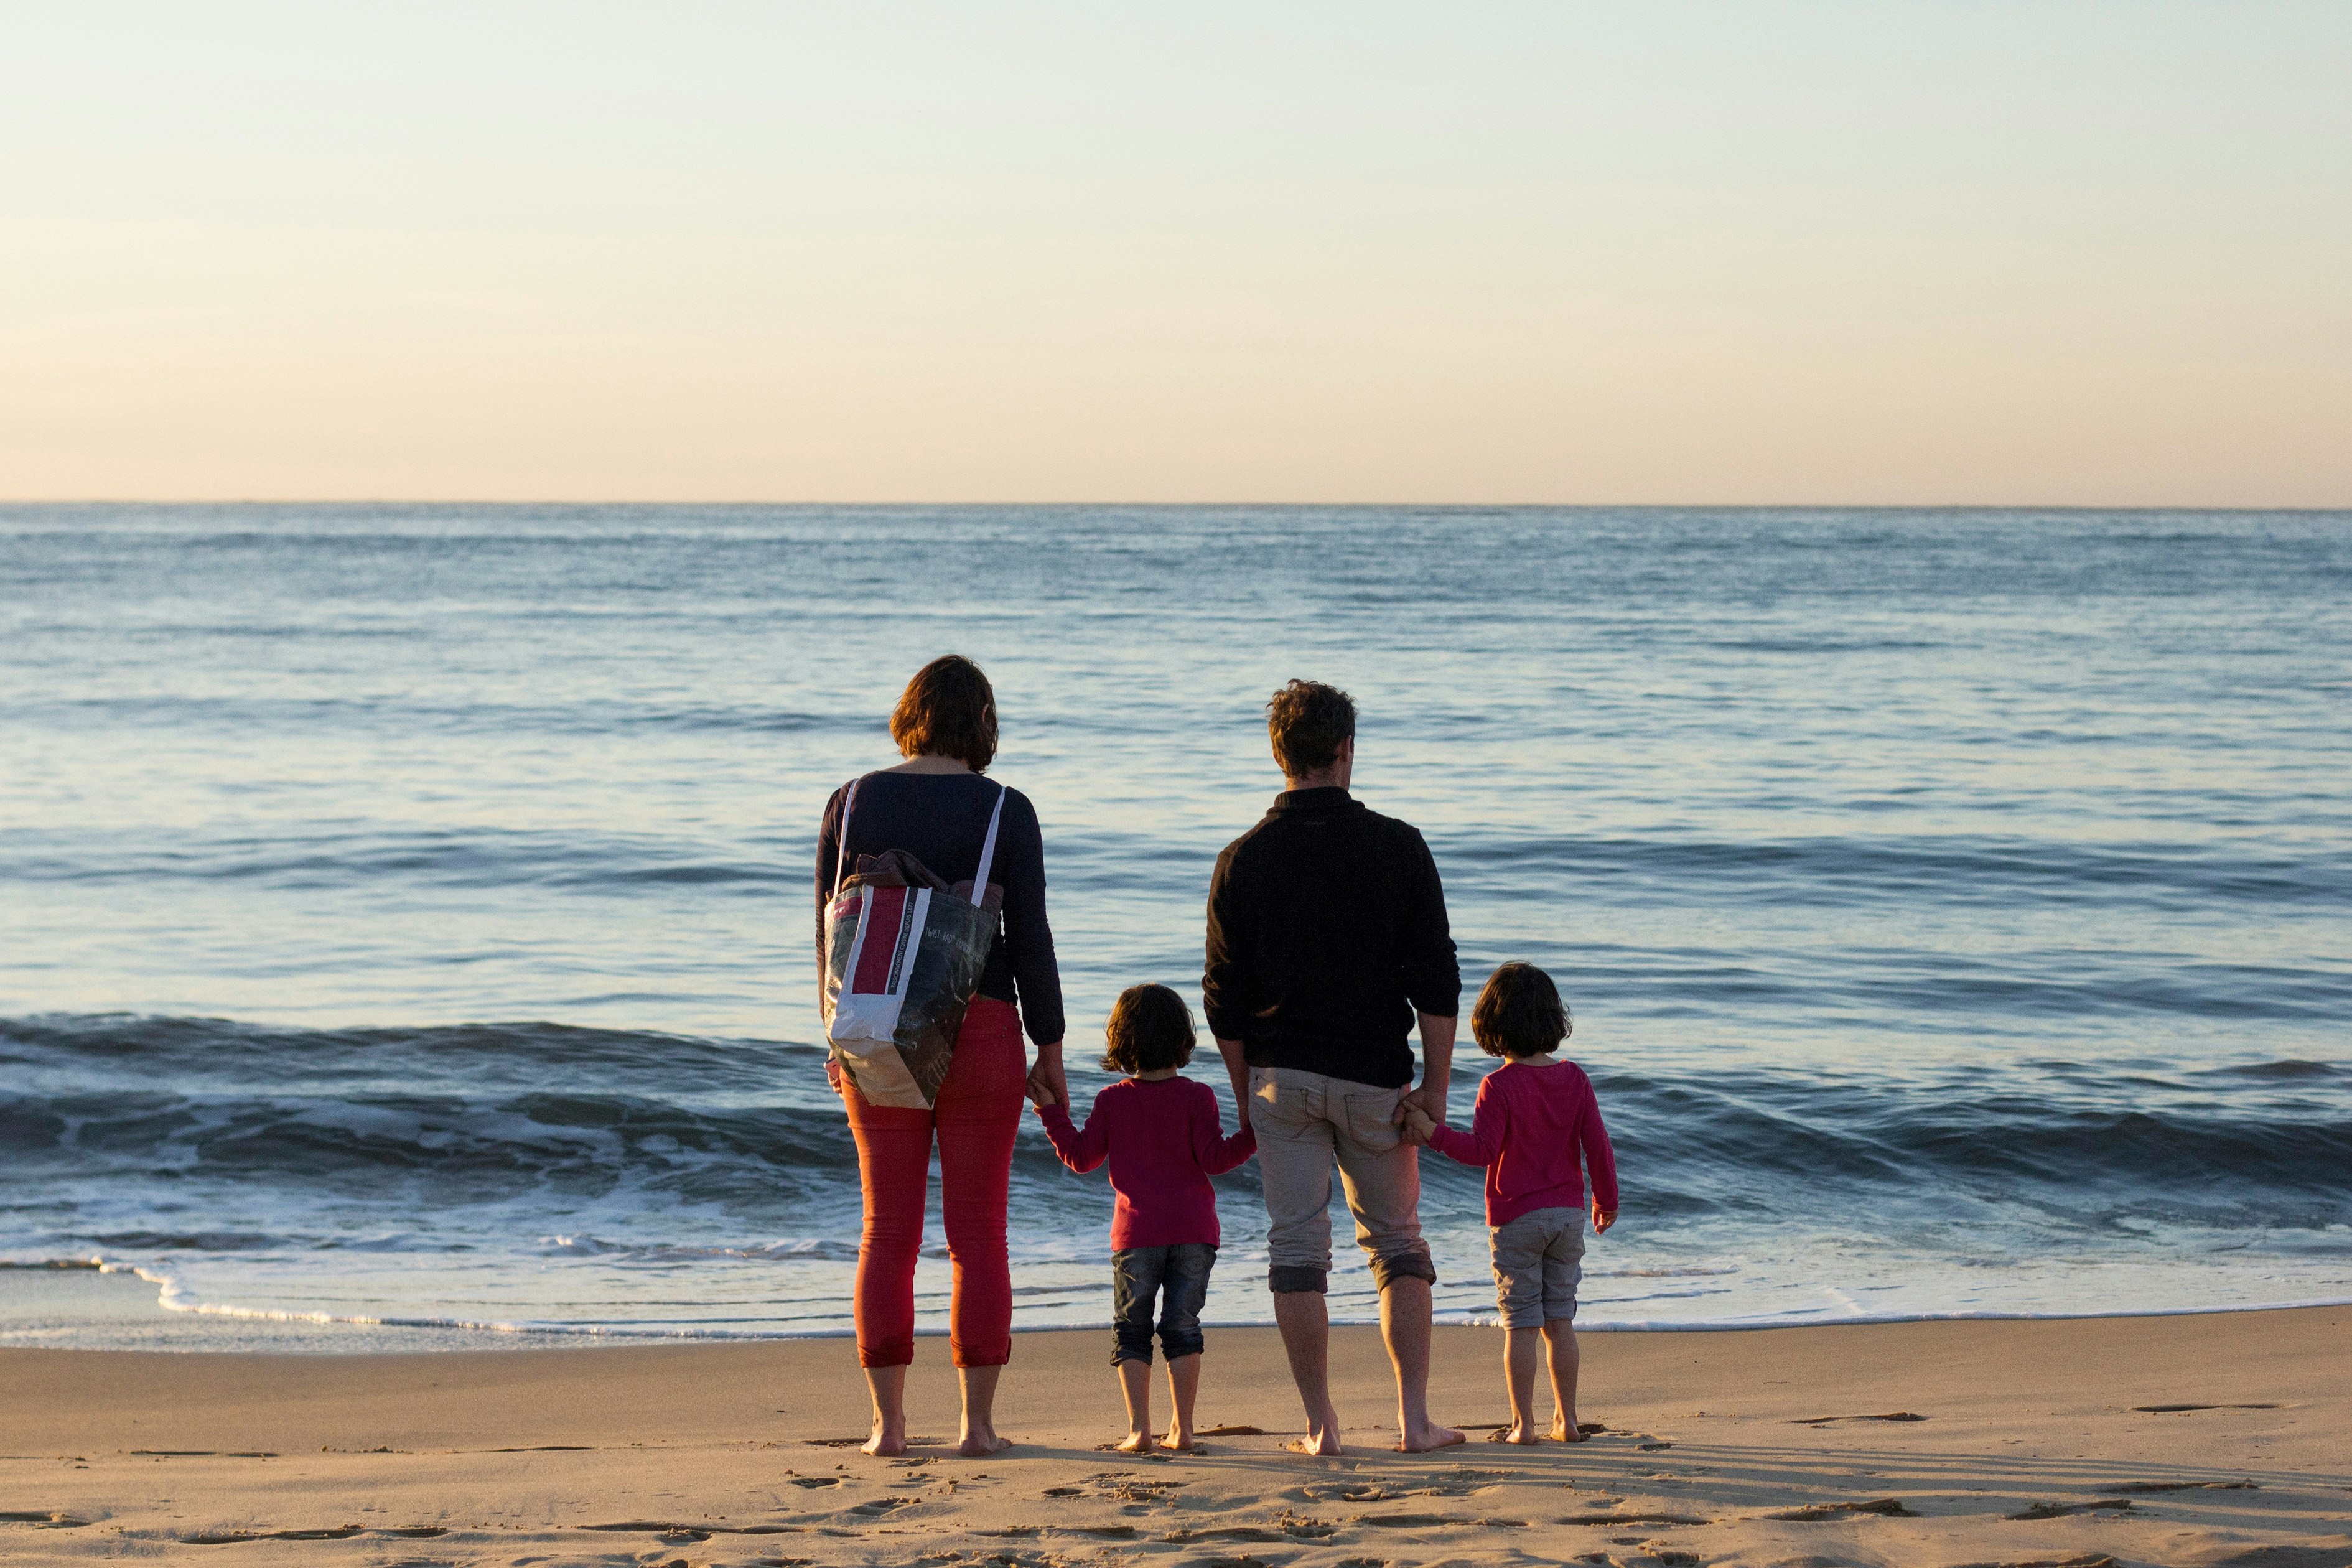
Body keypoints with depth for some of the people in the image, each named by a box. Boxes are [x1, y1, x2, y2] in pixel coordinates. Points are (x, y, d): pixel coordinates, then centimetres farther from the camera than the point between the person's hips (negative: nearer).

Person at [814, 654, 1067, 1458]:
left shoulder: (853, 804, 2)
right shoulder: (1006, 813, -5)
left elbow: (831, 930, 4)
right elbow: (1030, 939, -6)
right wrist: (1051, 1049, 2)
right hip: (980, 1030, -2)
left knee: (888, 1233, 6)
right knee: (979, 1233, 3)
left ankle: (889, 1423, 5)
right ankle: (978, 1422, 3)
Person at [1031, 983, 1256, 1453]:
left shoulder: (1111, 1101, 0)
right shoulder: (1195, 1097, -4)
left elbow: (1081, 1158, 5)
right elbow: (1214, 1158, -8)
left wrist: (1053, 1114, 14)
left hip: (1137, 1233, 0)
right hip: (1193, 1230, 0)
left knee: (1131, 1329, 7)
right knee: (1182, 1326, 8)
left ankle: (1139, 1429, -2)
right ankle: (1182, 1428, 4)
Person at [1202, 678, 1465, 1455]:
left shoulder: (1243, 861, 0)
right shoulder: (1397, 847, -4)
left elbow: (1225, 1002, 2)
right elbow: (1435, 980, -6)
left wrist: (1247, 1099, 12)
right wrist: (1435, 1086, -1)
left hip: (1281, 1074, 0)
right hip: (1375, 1073, 0)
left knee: (1296, 1245, 4)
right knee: (1397, 1242, 10)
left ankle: (1321, 1425, 3)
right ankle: (1415, 1417, 5)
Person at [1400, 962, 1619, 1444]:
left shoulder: (1499, 1086, -13)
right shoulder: (1575, 1080, 1)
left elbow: (1482, 1150, -20)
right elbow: (1598, 1146, 3)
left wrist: (1432, 1131, -22)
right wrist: (1606, 1201, 15)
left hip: (1516, 1218, -4)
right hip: (1568, 1214, 4)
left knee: (1520, 1325, 0)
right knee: (1560, 1321, 11)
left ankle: (1524, 1423, 0)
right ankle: (1566, 1420, 12)